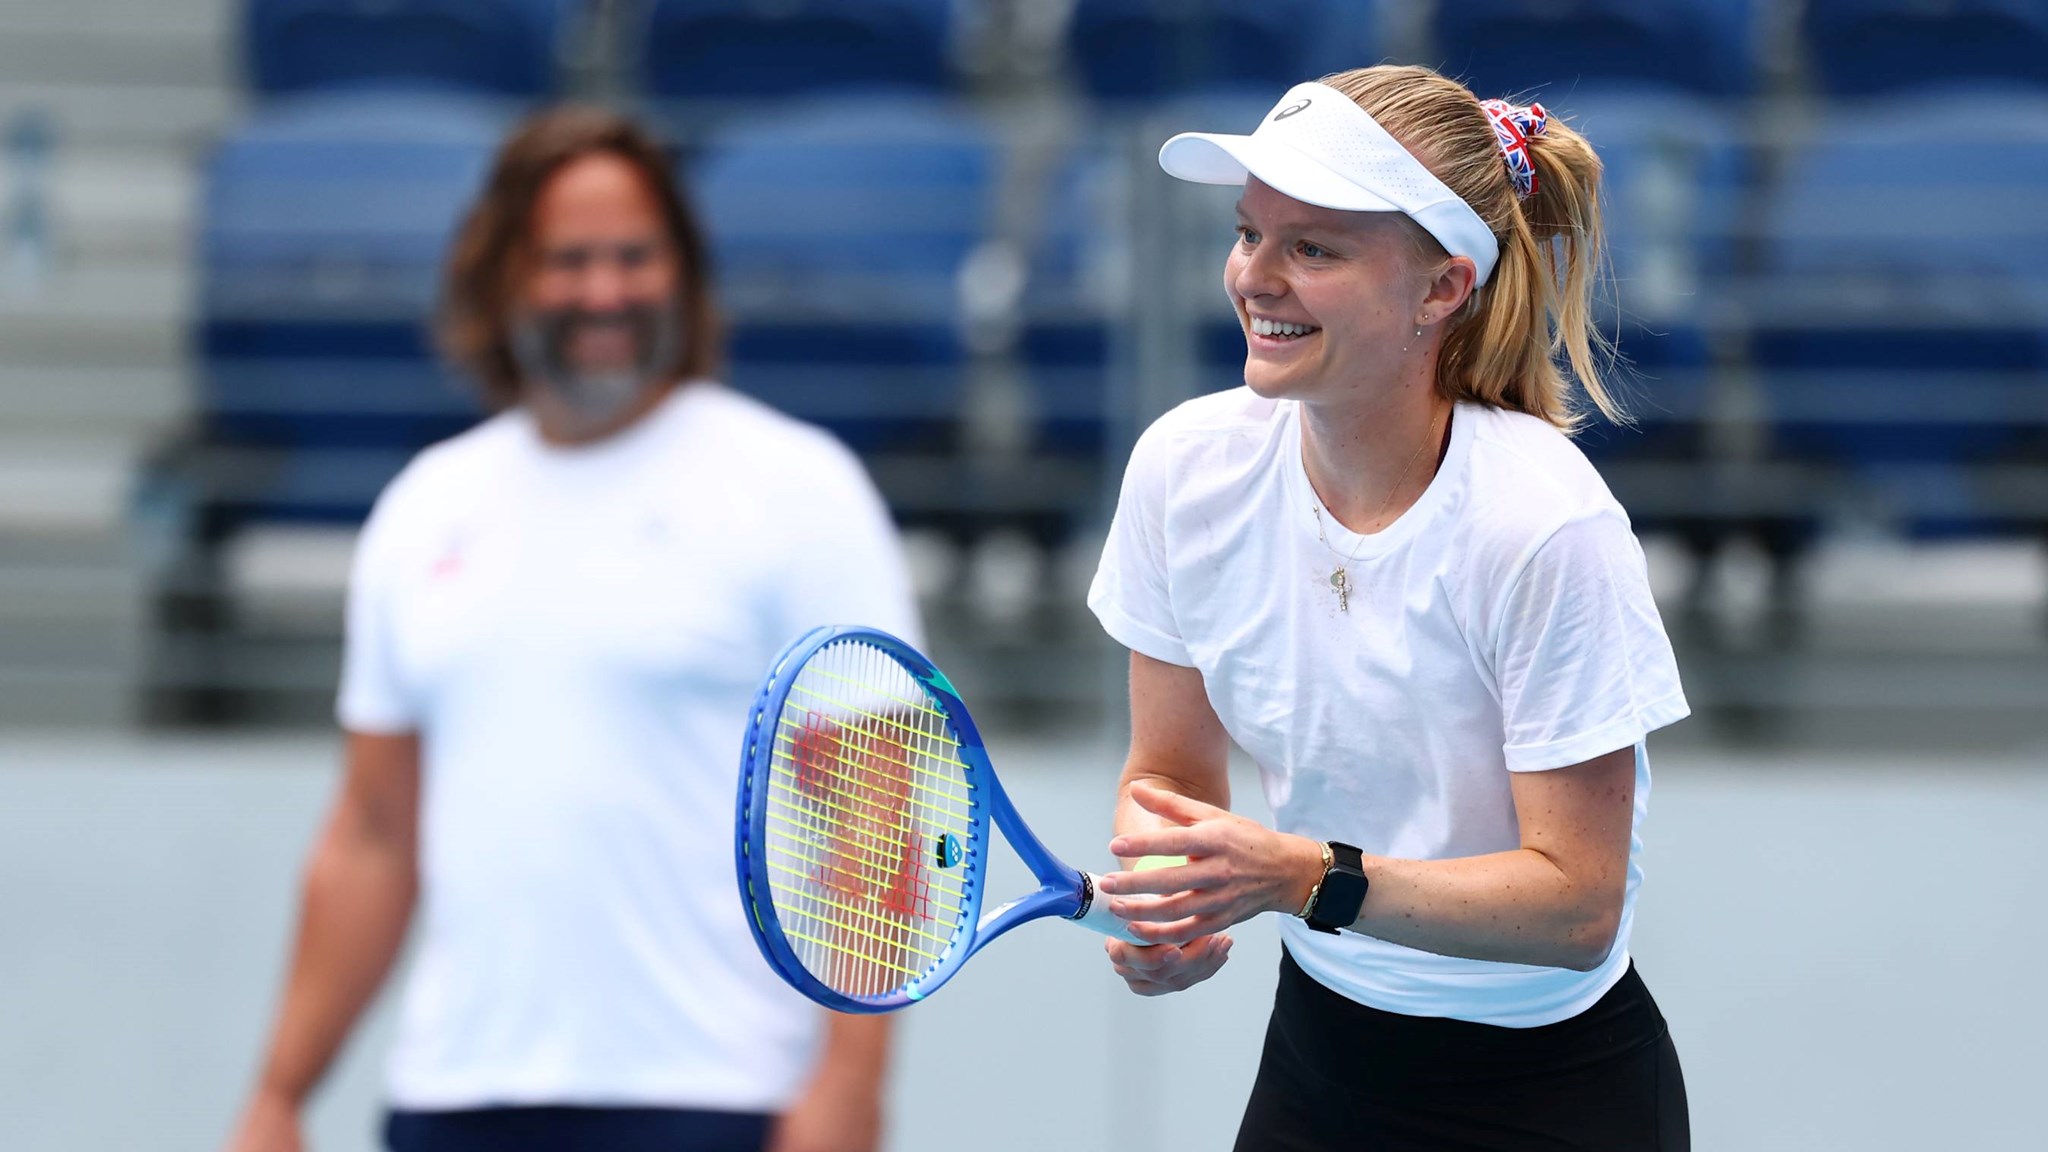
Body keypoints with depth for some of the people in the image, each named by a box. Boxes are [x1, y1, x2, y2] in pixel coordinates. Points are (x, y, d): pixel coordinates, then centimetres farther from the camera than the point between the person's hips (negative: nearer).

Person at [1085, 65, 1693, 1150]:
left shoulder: (1548, 530, -25)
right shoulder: (1186, 463, -10)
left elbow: (1577, 903, -22)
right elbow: (1169, 772, 2)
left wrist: (1309, 879, -33)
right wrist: (1160, 912, -20)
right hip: (1317, 1059, 5)